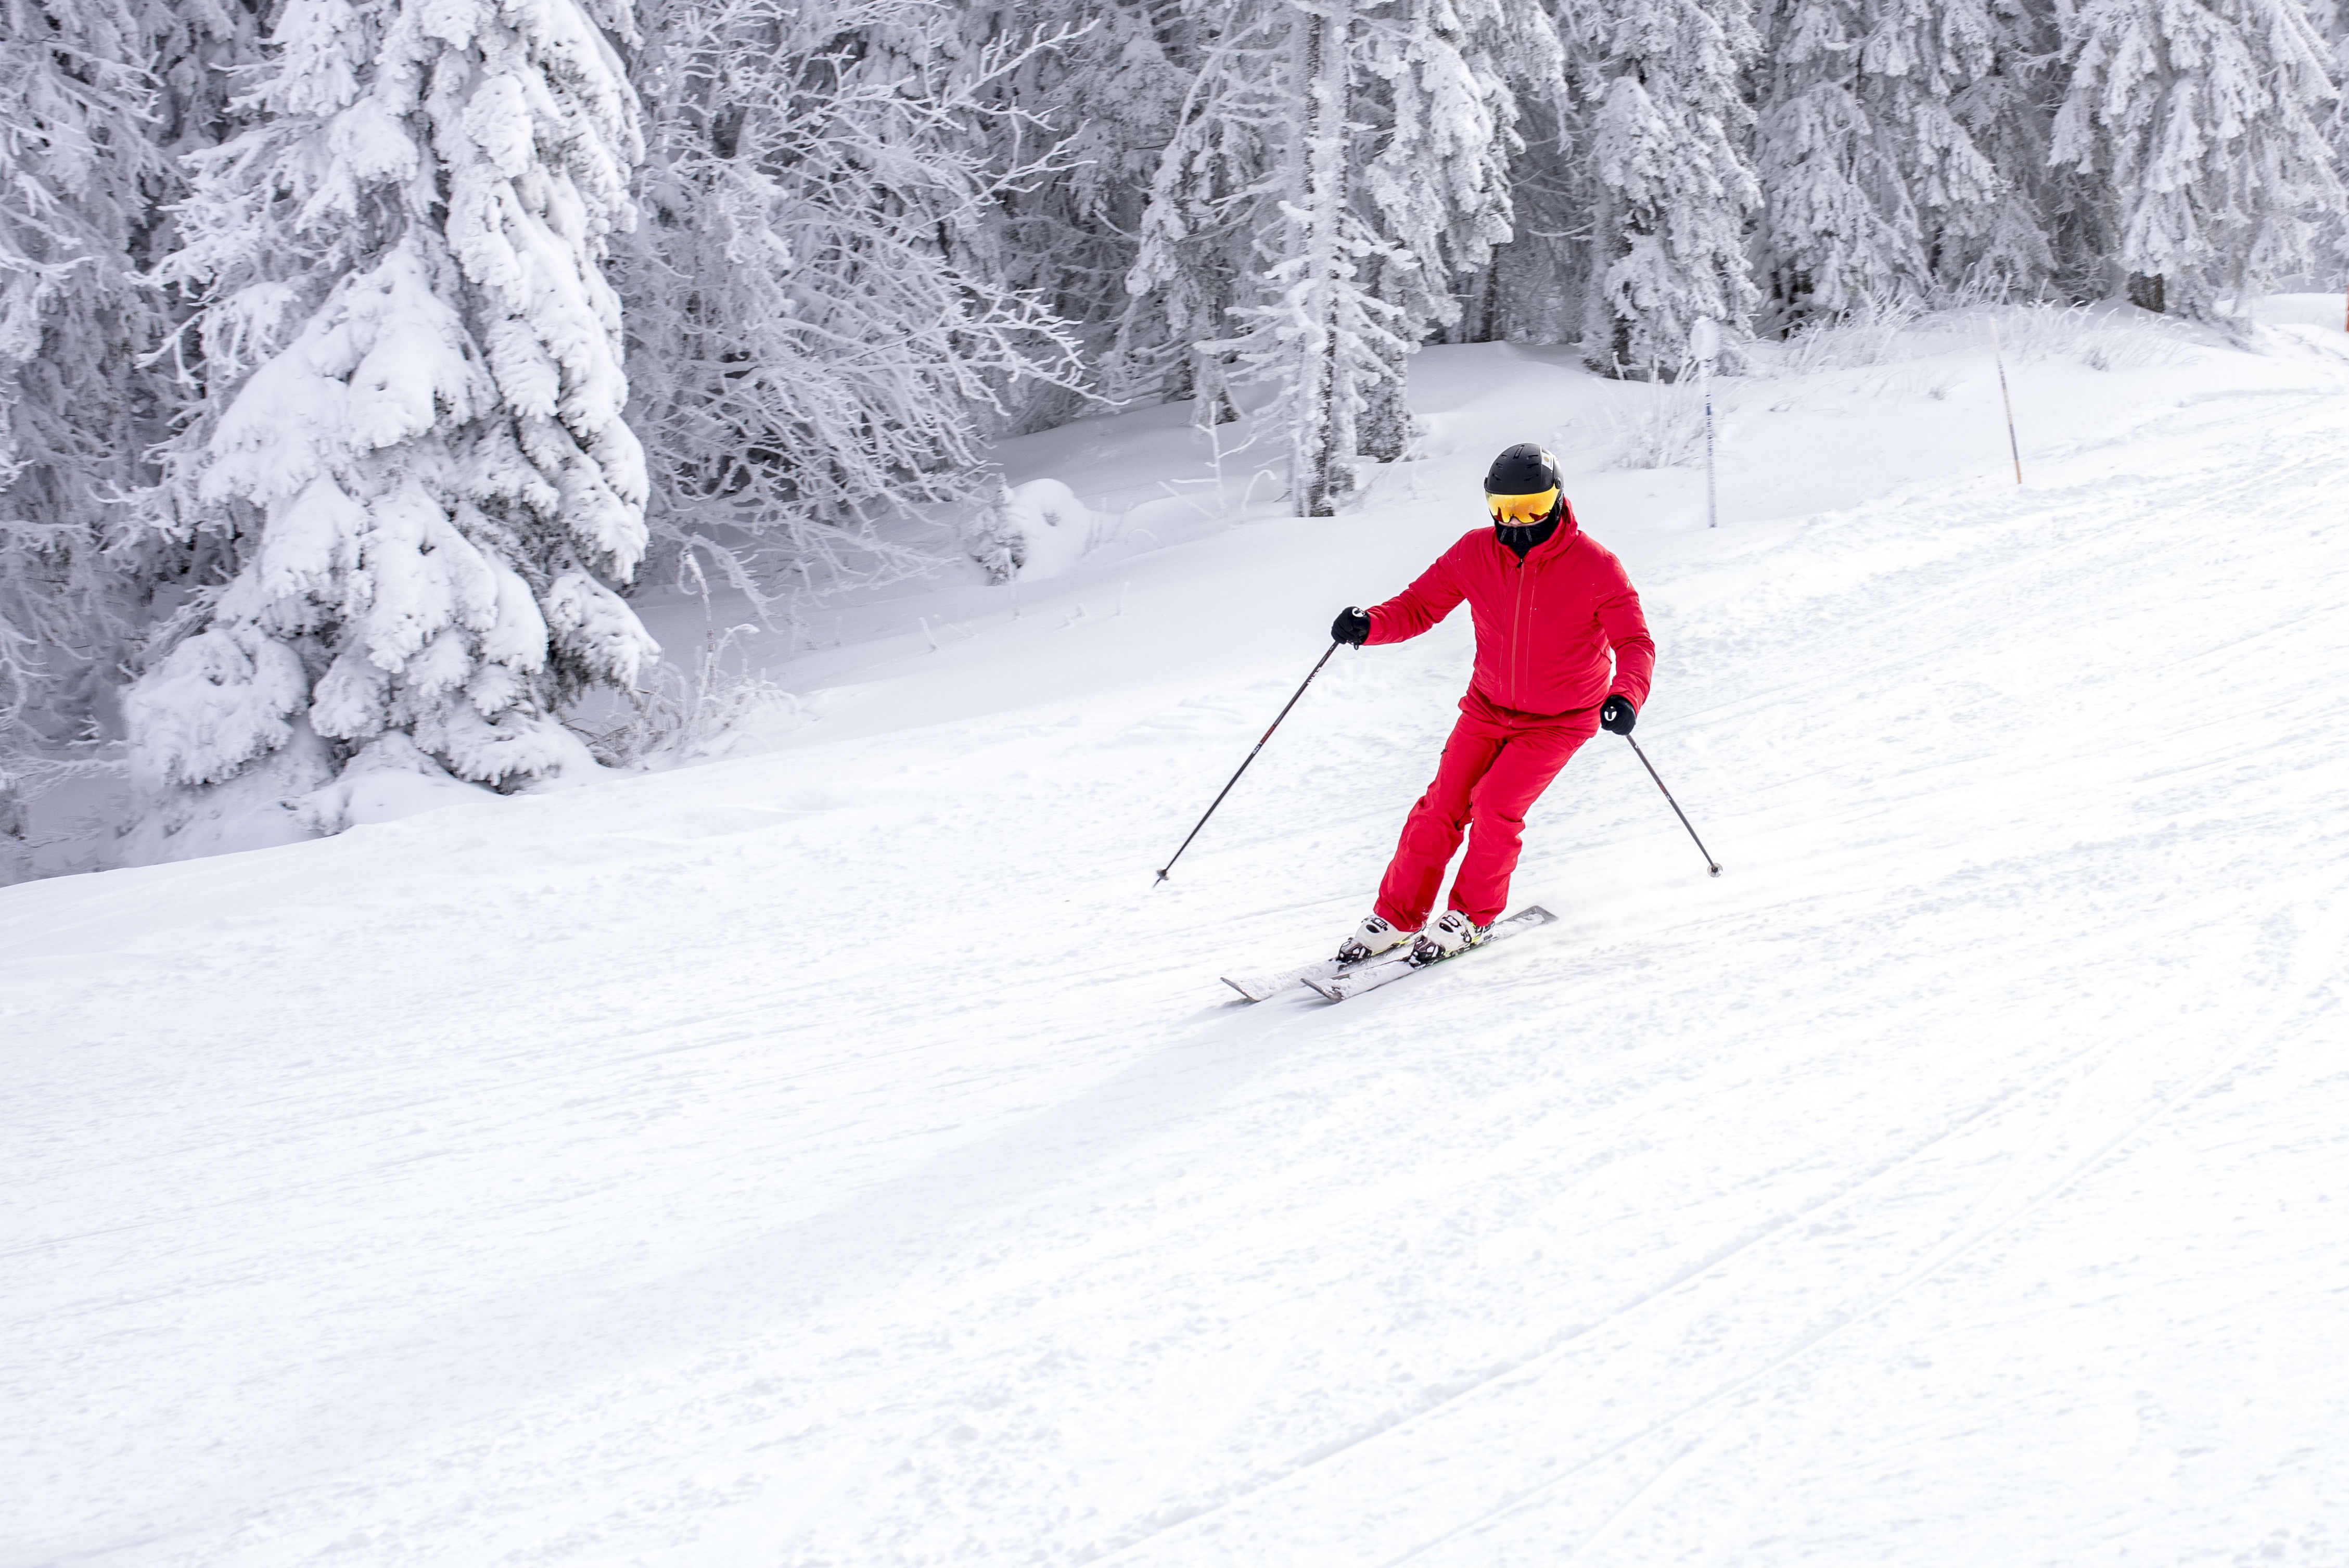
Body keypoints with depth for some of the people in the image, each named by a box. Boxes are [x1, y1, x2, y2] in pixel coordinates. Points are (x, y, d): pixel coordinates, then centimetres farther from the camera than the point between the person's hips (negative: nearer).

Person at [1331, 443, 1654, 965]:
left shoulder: (1595, 567, -19)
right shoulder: (1475, 554, -10)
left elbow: (1634, 642, -16)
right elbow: (1419, 605, -4)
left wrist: (1626, 696, -36)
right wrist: (1370, 624, -25)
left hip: (1560, 719, -3)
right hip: (1489, 706, 3)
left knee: (1495, 805, -18)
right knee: (1442, 806, -6)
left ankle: (1472, 917, 3)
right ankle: (1396, 918, 8)